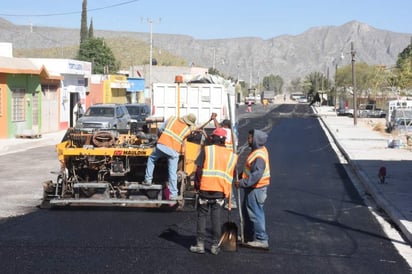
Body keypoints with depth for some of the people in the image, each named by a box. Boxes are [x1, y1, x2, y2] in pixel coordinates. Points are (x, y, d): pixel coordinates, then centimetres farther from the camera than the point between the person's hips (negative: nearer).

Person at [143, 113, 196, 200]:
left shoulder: (172, 119, 10)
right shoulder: (188, 130, 5)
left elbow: (160, 129, 15)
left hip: (162, 145, 1)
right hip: (174, 151, -1)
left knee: (151, 159, 28)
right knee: (173, 172, 3)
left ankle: (148, 179, 25)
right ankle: (173, 194, 5)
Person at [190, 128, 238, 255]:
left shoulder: (207, 150, -4)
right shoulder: (231, 155, 8)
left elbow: (199, 169, -6)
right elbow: (232, 175, 11)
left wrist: (196, 185, 5)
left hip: (205, 188, -3)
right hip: (221, 191, 3)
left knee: (202, 216, 7)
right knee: (216, 218, 9)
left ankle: (200, 244, 7)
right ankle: (215, 246, 11)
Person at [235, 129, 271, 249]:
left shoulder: (259, 156, -24)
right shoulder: (258, 150, 9)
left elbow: (256, 175, -30)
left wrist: (242, 183, -28)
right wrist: (241, 175, 17)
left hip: (256, 189, -11)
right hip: (252, 188, 11)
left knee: (255, 214, -4)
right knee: (247, 211, 20)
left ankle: (262, 240, 3)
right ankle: (249, 237, 31)